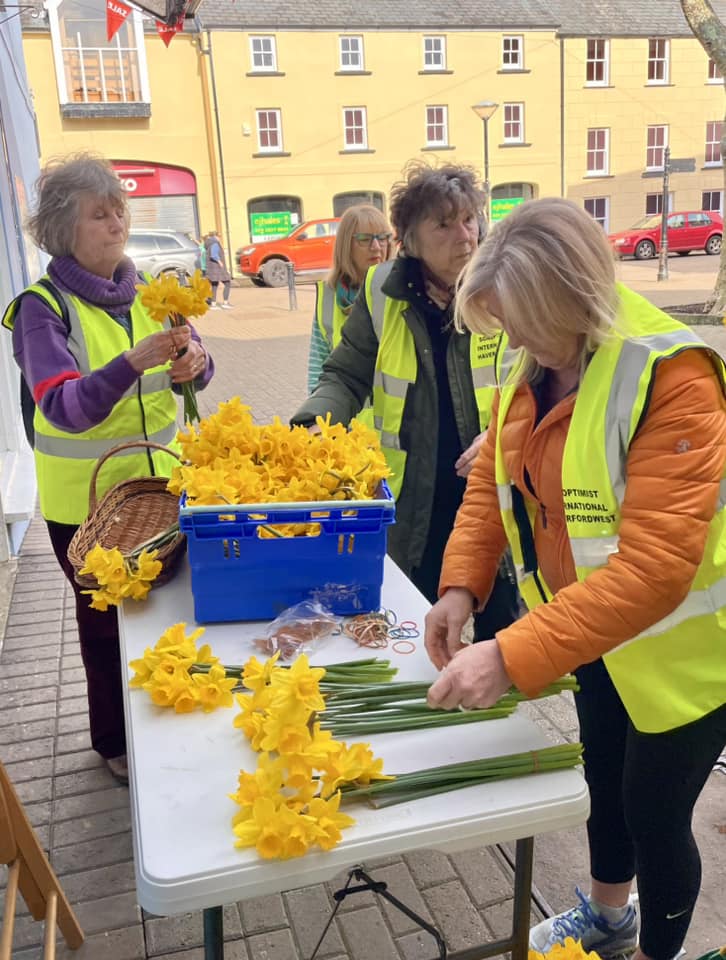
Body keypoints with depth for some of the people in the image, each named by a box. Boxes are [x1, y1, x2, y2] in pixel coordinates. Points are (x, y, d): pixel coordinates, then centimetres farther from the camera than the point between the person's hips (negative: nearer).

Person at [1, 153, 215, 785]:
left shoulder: (147, 291, 1)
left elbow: (191, 369, 0)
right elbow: (65, 408, -25)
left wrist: (195, 363, -24)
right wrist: (134, 362, -39)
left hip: (160, 480, 4)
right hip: (86, 498, -4)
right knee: (107, 620, 10)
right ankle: (116, 743, 33)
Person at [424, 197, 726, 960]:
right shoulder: (534, 367, -5)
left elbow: (656, 562, -35)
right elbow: (491, 478, 2)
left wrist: (513, 658, -38)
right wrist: (461, 585, -14)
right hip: (590, 631, 7)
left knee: (653, 813, 11)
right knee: (603, 783, 25)